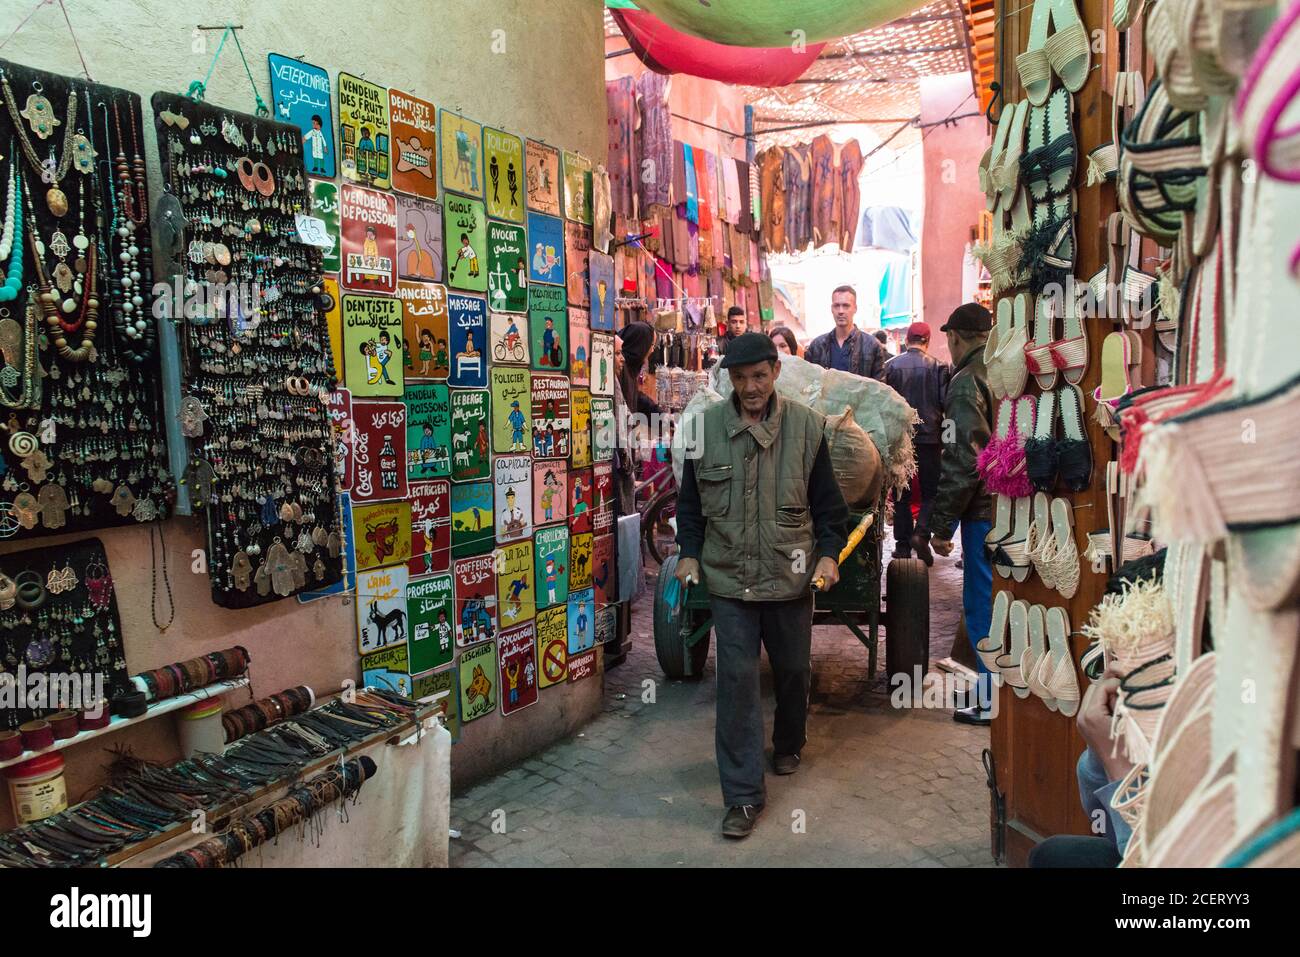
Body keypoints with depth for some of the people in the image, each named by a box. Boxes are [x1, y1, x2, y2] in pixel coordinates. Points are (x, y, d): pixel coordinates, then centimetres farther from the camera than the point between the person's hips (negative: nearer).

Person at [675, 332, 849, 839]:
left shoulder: (806, 425, -4)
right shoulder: (707, 425, -3)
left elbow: (827, 499, 3)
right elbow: (690, 498, 8)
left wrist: (828, 552, -8)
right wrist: (689, 552, 0)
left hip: (790, 575, 1)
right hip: (728, 577, 0)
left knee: (793, 670, 17)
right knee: (737, 680, -3)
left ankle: (788, 745, 46)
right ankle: (743, 794, 6)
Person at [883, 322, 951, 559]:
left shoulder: (891, 366, -4)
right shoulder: (938, 367, -6)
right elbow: (946, 402, -5)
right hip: (929, 437, -1)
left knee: (901, 494, 9)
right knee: (930, 493, 10)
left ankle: (903, 545, 10)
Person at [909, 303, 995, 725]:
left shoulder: (967, 382, -14)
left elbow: (962, 463, -20)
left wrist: (940, 524, -14)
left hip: (986, 511, -8)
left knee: (983, 602, 2)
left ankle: (992, 701, 10)